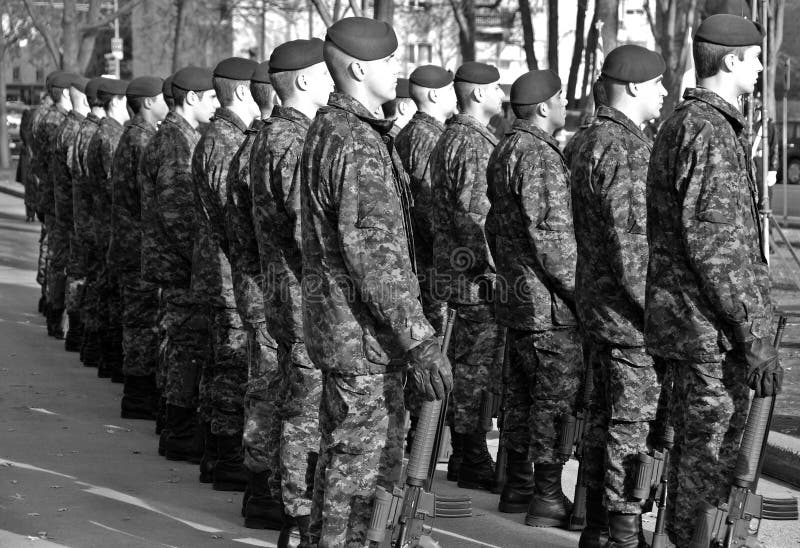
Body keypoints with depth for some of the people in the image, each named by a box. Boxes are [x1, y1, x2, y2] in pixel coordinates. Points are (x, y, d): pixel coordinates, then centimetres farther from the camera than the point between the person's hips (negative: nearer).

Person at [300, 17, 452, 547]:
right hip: (363, 338, -10)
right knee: (358, 465, -3)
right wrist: (421, 342, -24)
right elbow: (376, 258, -25)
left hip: (338, 325, 10)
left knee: (344, 457, 20)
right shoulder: (358, 145, -21)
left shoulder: (328, 129, 12)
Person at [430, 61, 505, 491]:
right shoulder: (472, 145, -16)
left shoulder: (450, 139, 17)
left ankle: (463, 458, 21)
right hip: (477, 275, -11)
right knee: (477, 364, -6)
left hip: (453, 265, 11)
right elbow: (474, 216, -22)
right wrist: (497, 264, -21)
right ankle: (473, 463, -2)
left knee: (466, 363, 15)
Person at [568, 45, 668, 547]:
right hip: (631, 314, -10)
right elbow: (631, 242, -22)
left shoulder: (590, 142, 14)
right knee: (633, 425, -5)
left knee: (606, 418, 14)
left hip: (598, 307, 10)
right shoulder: (628, 148, -18)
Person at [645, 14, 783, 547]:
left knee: (695, 450, 18)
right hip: (711, 325, -10)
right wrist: (758, 338, -21)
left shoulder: (680, 123, 16)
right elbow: (718, 247, -22)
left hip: (684, 321, 10)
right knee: (712, 459, -4)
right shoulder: (710, 132, -17)